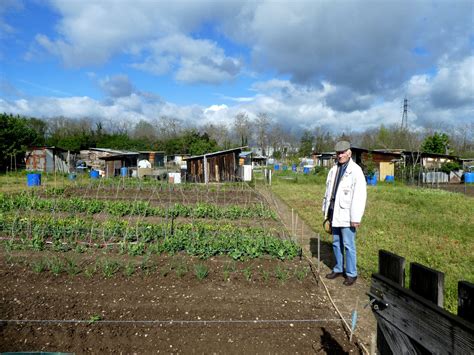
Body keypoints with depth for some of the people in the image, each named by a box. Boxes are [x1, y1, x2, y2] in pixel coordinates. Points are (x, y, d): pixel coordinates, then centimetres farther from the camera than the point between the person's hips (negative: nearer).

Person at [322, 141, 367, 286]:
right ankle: (338, 269, 30)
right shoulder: (333, 170, 9)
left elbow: (360, 196, -16)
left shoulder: (356, 171, -12)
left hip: (346, 215, -6)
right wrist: (326, 211, 14)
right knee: (336, 243, 15)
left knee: (348, 245, 2)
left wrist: (356, 218, -18)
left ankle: (351, 273, 16)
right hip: (334, 214, 7)